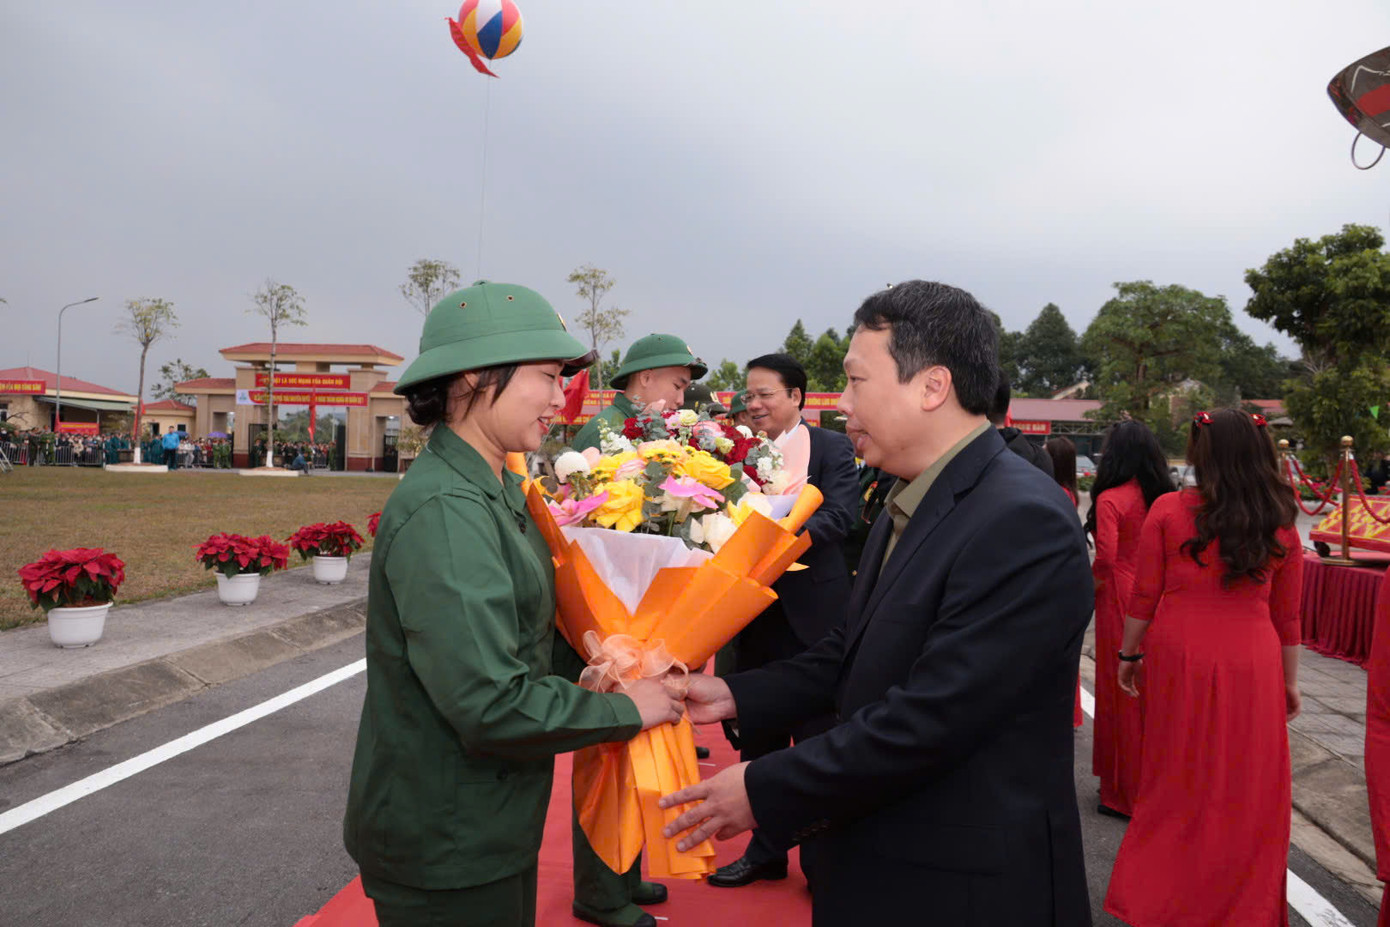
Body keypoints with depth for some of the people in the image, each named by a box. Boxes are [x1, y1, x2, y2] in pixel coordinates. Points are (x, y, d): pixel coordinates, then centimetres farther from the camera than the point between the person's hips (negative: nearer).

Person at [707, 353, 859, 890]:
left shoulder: (832, 448, -4)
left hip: (811, 616, -4)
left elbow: (840, 516, -17)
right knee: (757, 740, 15)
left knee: (816, 743, 7)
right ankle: (765, 851, 33)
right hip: (754, 616, 5)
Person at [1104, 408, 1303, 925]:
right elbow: (1287, 618, 5)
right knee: (1245, 793, 13)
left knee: (1176, 781, 14)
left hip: (1177, 660, -1)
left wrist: (1129, 655, 7)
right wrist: (1289, 682, 16)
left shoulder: (1168, 511, -8)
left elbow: (1143, 597, -5)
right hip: (1252, 668, 1)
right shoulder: (1280, 526, -1)